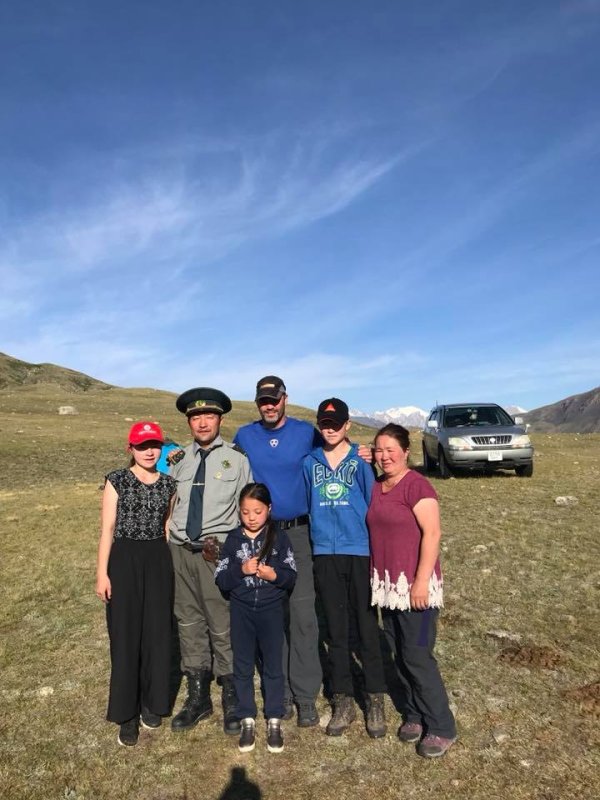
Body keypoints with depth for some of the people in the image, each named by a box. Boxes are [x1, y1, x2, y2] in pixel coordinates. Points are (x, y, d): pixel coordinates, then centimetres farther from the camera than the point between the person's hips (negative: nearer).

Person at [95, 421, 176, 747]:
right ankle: (126, 713, 20)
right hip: (124, 560, -2)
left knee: (157, 633, 10)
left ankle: (152, 703, 29)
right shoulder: (117, 480, -4)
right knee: (125, 635, 4)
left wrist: (171, 567, 10)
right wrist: (102, 573, -8)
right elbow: (107, 529, -4)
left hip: (159, 560, 3)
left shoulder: (168, 484, 5)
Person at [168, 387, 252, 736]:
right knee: (189, 624, 14)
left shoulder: (236, 458, 0)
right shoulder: (179, 460, 10)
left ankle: (232, 700, 23)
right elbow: (170, 503, 14)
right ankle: (198, 698, 32)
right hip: (180, 550, 4)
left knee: (223, 626, 2)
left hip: (217, 552, -4)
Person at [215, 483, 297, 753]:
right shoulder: (233, 539, -3)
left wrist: (274, 575, -25)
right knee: (242, 667, 12)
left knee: (273, 666, 11)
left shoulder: (279, 537, -6)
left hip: (271, 610, -1)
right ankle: (247, 720, 28)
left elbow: (291, 577, -6)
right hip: (241, 611, 1)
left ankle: (274, 721, 27)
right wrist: (241, 570, -22)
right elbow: (221, 580, -6)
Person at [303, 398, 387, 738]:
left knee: (368, 629, 7)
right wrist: (316, 534, 11)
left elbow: (374, 504, -1)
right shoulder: (310, 463, 5)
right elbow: (306, 504, 13)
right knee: (337, 631, 12)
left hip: (360, 552, -2)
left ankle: (376, 702, 24)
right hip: (325, 554, 2)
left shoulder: (361, 461, -3)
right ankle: (344, 702, 27)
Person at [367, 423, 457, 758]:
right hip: (388, 583, 7)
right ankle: (415, 714, 33)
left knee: (417, 656, 0)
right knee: (400, 654, 16)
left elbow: (432, 534, -19)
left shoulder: (417, 485, -15)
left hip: (414, 584, -7)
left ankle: (442, 728, 18)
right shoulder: (376, 486, 8)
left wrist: (422, 581, -21)